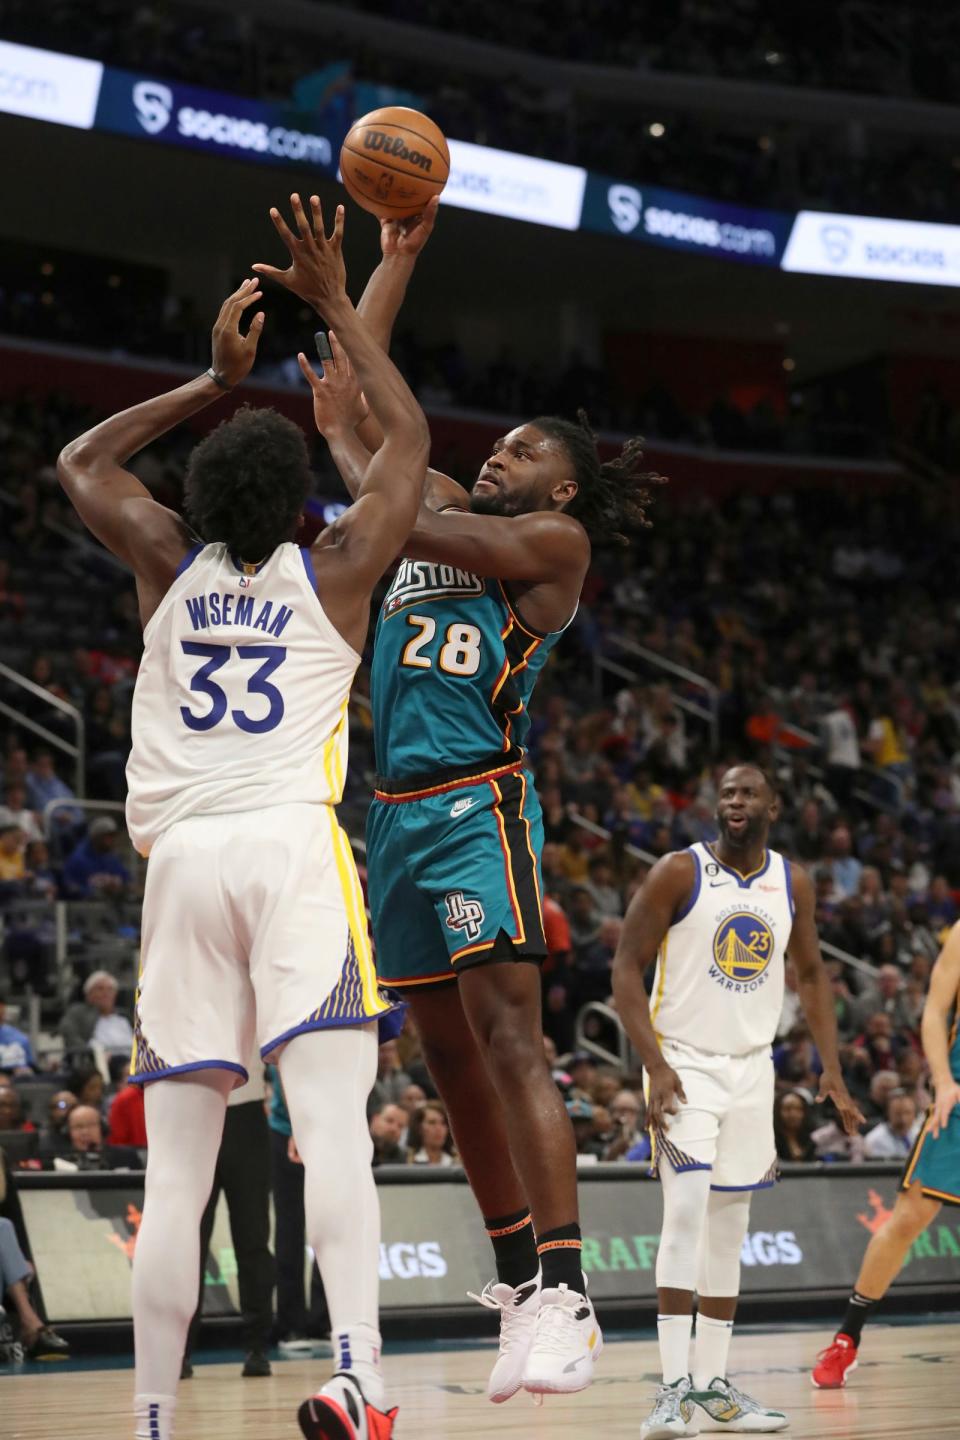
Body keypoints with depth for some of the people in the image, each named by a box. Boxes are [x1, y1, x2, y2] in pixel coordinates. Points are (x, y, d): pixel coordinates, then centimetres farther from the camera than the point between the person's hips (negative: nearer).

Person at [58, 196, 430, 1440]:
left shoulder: (168, 565, 16)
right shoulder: (334, 571, 12)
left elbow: (81, 461, 35)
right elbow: (408, 437, 25)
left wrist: (215, 382, 35)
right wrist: (337, 303, 29)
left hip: (181, 858, 3)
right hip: (292, 842, -3)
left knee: (176, 1166, 3)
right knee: (331, 1120, -15)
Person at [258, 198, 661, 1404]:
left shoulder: (553, 541, 0)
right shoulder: (443, 510, 21)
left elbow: (402, 525, -13)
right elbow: (360, 396, 21)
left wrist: (344, 442, -4)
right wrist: (393, 259, 20)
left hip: (479, 802, -8)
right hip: (398, 808, 8)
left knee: (506, 1034, -18)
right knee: (449, 1053, 8)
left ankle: (563, 1292, -23)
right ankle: (517, 1279, 15)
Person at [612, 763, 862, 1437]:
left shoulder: (793, 883, 4)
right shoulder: (679, 872, -11)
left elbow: (811, 974, 15)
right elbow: (628, 969, -10)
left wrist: (833, 1071, 6)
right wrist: (656, 1067, -20)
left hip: (752, 1067, 5)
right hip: (684, 1065, -5)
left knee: (730, 1227, 9)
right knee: (686, 1212, -18)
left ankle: (713, 1385, 17)